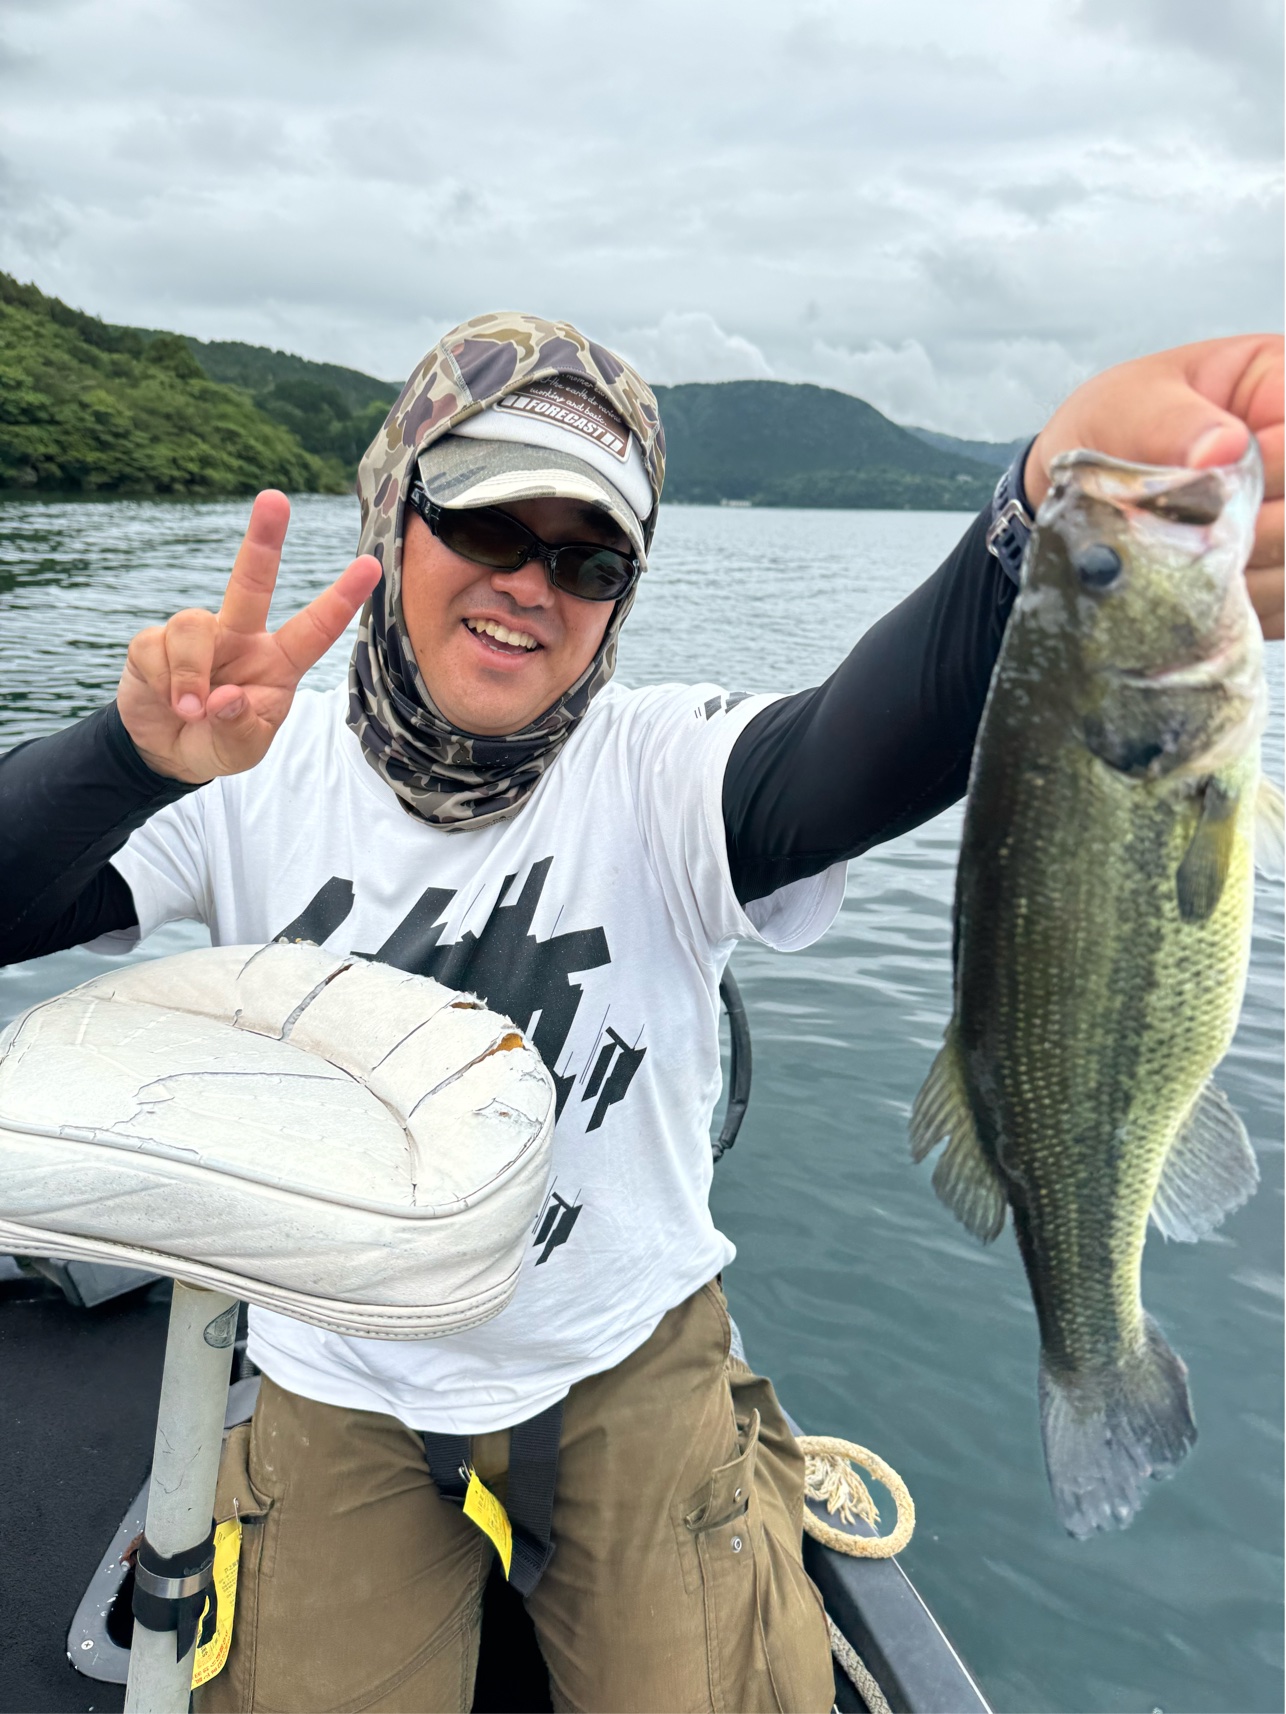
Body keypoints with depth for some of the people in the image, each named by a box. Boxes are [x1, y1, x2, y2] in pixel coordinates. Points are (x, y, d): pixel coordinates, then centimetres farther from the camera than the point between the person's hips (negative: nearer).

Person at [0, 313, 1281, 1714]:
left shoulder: (655, 770, -19)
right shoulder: (261, 771, -11)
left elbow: (868, 748, -40)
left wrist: (1057, 525, -60)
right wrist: (135, 757, -37)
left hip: (631, 1375, -1)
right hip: (337, 1394, 2)